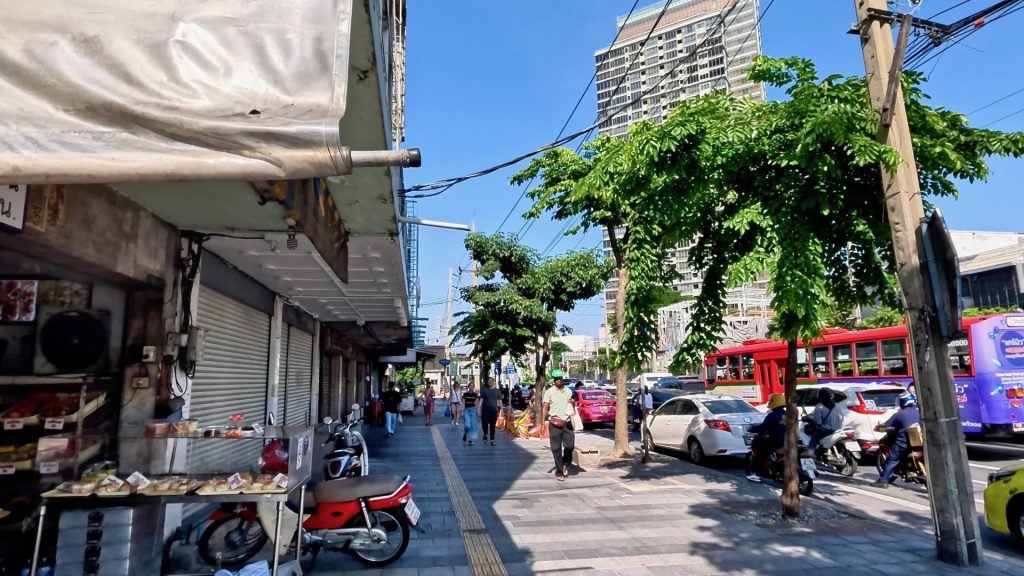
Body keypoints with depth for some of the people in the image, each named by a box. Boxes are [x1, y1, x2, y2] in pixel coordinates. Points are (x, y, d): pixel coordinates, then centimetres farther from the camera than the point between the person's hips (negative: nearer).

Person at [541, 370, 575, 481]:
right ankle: (559, 472, 9)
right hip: (554, 423, -3)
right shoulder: (549, 392, -2)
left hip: (567, 422, 3)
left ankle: (565, 464, 28)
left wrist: (572, 402, 0)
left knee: (569, 445, -1)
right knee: (556, 449, 0)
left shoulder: (568, 391, 11)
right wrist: (543, 422, -14)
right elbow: (544, 408, -5)